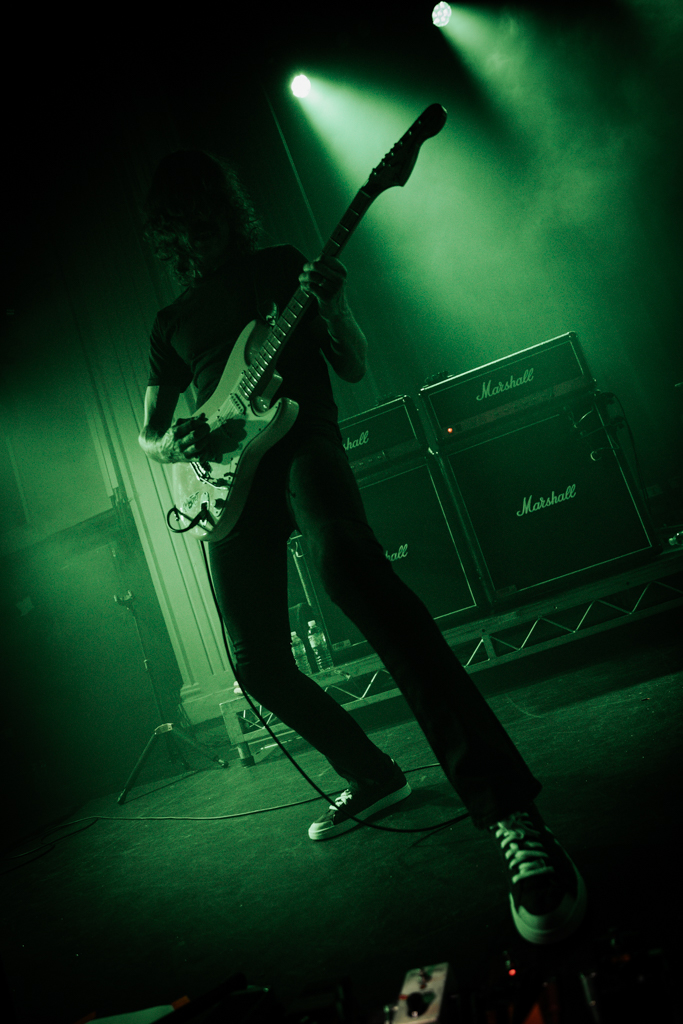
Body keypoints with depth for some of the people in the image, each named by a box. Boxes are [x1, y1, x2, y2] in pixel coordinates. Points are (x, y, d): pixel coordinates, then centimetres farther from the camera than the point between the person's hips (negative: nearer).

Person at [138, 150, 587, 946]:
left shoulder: (280, 268, 14)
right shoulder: (173, 322, 21)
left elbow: (353, 367, 10)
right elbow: (148, 436, 22)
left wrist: (331, 308, -11)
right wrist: (177, 442, -3)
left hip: (300, 441, -5)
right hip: (233, 473, 5)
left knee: (346, 562, -37)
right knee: (260, 666, -3)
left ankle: (508, 808, -41)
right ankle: (371, 776, 23)